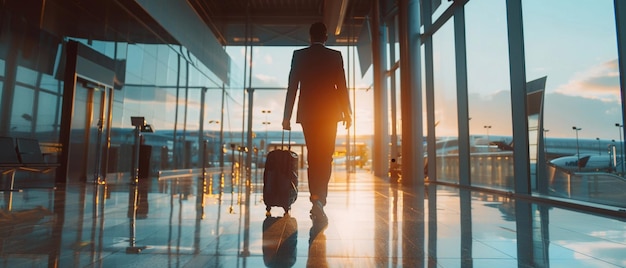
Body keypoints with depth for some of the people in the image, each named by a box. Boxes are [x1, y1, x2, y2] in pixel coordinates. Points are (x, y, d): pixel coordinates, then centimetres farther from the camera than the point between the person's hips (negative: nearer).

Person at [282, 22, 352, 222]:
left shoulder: (299, 55, 5)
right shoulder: (335, 56, 4)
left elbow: (292, 87, 1)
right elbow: (342, 87, 1)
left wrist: (287, 116, 3)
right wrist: (347, 113, 8)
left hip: (307, 113, 1)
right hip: (329, 112, -1)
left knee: (313, 157, 10)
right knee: (325, 158, 2)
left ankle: (316, 199, 8)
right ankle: (319, 200, -10)